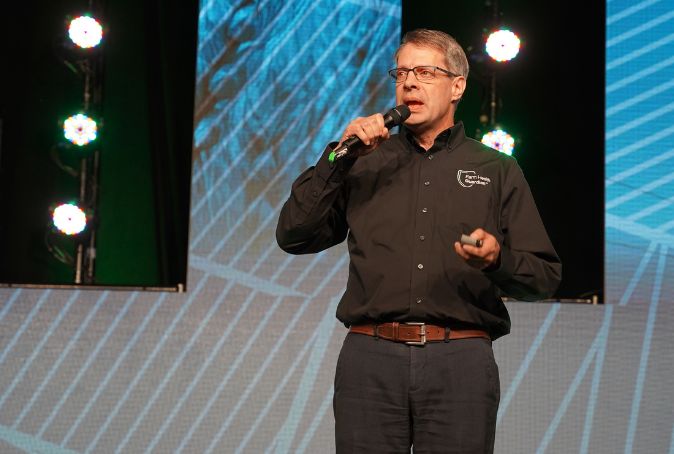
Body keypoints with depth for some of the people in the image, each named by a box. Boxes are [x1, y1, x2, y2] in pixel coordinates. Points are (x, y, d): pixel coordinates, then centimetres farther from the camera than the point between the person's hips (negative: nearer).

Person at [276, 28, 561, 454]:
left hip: (461, 360, -1)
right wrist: (339, 155, 1)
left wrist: (497, 259, -13)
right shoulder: (365, 165, 17)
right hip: (371, 358, 1)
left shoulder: (498, 171, 13)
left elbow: (545, 276, 9)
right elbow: (293, 236, 7)